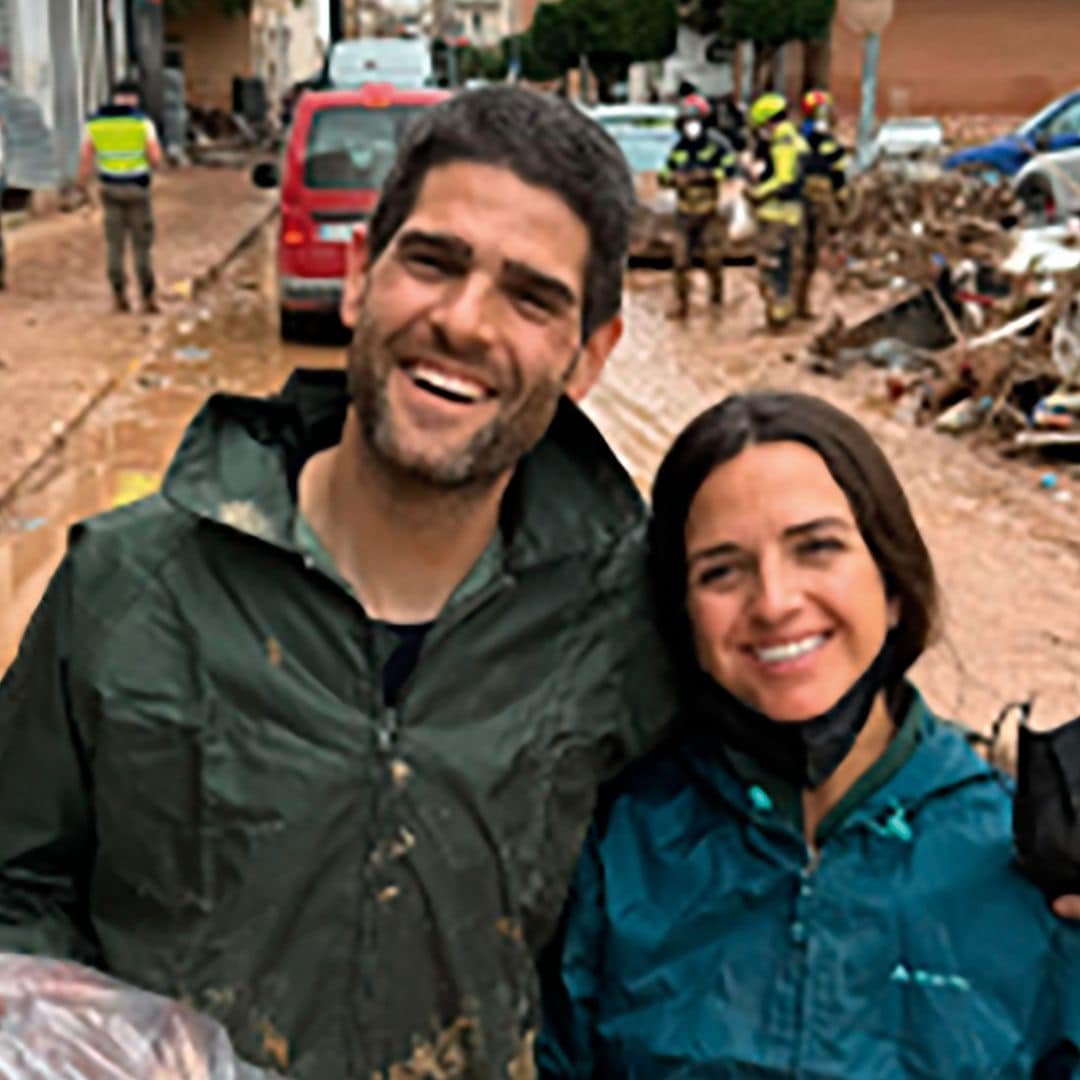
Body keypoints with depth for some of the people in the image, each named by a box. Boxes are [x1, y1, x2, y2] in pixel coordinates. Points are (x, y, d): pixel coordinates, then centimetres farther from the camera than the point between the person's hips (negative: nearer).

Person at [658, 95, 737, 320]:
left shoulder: (716, 144, -8)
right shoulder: (679, 149, 4)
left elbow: (730, 168, -17)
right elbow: (664, 176, 6)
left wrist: (705, 175, -25)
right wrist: (674, 179, -17)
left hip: (709, 211, -3)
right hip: (684, 212, 3)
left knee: (713, 258, 1)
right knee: (680, 261, -1)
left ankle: (717, 295, 26)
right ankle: (681, 303, 10)